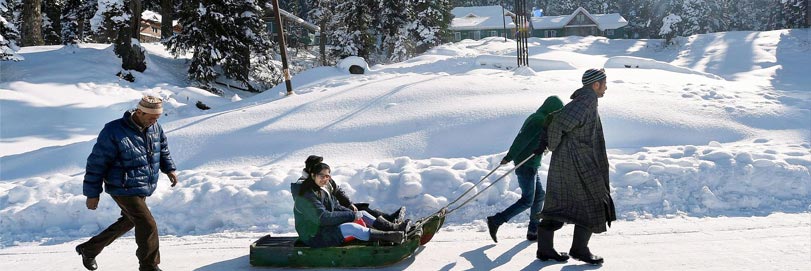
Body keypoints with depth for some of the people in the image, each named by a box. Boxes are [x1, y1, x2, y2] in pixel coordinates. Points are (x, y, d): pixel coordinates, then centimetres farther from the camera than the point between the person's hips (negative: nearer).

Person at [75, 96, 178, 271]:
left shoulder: (155, 128, 0)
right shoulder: (114, 132, -21)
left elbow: (163, 149, 21)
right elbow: (96, 163, -14)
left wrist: (169, 169, 10)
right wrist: (92, 194, -10)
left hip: (143, 189, 8)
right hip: (124, 190, -8)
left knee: (128, 222, 23)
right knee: (148, 226, -12)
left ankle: (89, 249, 42)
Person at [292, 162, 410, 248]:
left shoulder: (323, 190, 9)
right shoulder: (307, 196, -22)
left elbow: (336, 207, 11)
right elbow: (323, 218, -28)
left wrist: (352, 213, -9)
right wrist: (352, 215, -24)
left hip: (327, 227, 10)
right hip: (314, 236, -10)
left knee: (362, 213, 4)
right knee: (351, 227, -31)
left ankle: (393, 228, -3)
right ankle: (389, 236, -29)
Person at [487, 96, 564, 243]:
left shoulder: (536, 118, 15)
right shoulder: (540, 121, -16)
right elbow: (522, 139, -22)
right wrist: (509, 157, -22)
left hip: (531, 165, 10)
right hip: (527, 166, -10)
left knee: (539, 196, 14)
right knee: (527, 200, -6)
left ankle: (534, 231, 20)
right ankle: (496, 221, -5)